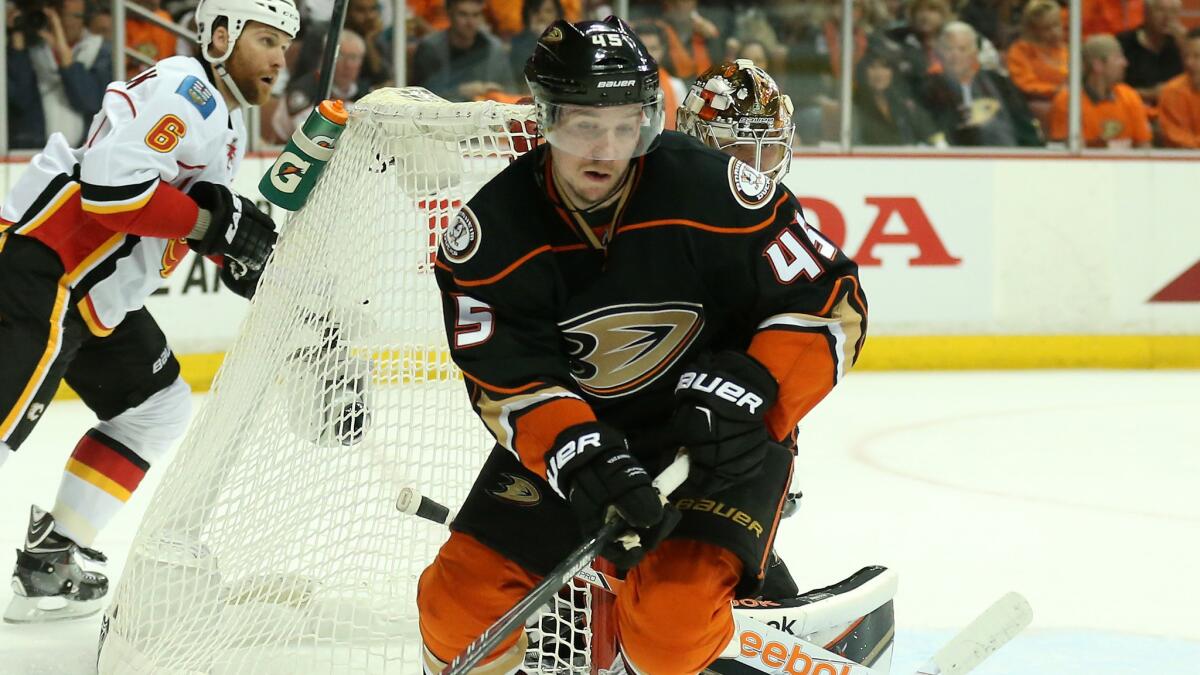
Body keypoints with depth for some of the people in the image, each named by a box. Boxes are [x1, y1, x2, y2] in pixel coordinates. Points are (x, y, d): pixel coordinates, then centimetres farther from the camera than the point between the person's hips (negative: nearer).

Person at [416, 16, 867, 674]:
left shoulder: (716, 192, -20)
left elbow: (831, 302, -15)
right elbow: (508, 380, -15)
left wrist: (749, 393, -29)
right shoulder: (491, 234, -13)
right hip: (569, 434, 3)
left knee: (670, 619, -25)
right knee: (460, 605, -7)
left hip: (718, 440, -3)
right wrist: (581, 458, -32)